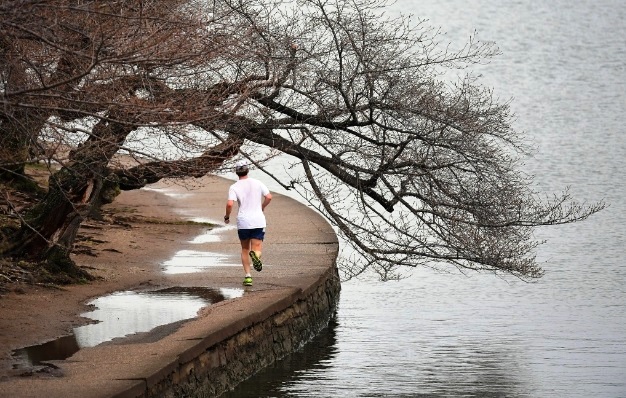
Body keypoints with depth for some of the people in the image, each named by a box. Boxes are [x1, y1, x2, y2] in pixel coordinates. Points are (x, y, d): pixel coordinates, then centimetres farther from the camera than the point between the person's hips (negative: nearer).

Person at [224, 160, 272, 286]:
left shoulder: (234, 187, -4)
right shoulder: (258, 183, 3)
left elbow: (230, 204, -16)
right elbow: (269, 197, -2)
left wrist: (227, 216, 2)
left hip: (243, 221, 0)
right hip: (258, 221, 0)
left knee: (245, 249, 17)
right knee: (257, 248, 3)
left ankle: (248, 276, 6)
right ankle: (255, 255, -35)